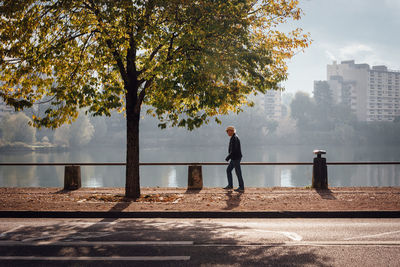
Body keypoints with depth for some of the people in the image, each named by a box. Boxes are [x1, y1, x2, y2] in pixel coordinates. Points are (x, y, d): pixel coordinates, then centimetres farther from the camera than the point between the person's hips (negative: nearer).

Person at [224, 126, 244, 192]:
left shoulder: (234, 138, -19)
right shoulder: (234, 137, 14)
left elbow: (234, 150, -25)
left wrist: (228, 157, -20)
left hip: (236, 158, -10)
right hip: (234, 158, 10)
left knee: (238, 172, -3)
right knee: (228, 170, 13)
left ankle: (241, 188, 4)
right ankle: (230, 185, 18)